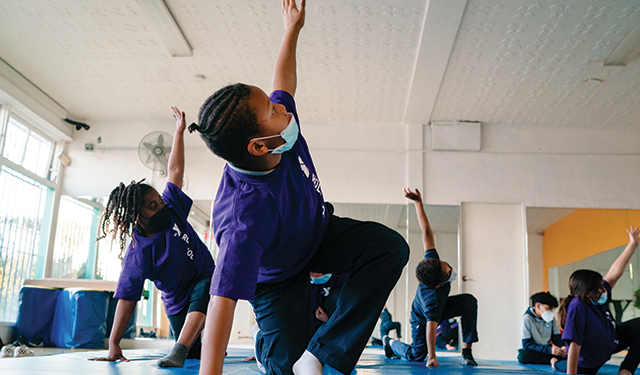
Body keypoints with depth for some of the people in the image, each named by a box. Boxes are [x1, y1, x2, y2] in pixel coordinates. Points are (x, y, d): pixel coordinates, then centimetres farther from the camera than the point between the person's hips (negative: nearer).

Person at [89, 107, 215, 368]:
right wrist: (114, 345, -25)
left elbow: (175, 170, -3)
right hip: (178, 303, -2)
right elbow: (126, 299, -20)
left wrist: (179, 131, -3)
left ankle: (179, 351, -40)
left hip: (206, 279, 2)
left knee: (201, 296, -35)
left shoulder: (172, 209, -8)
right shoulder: (137, 255, -20)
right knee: (193, 357, 2)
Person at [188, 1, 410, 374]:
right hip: (278, 278, -6)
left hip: (320, 231, 7)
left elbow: (284, 85, -1)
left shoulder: (282, 131, -24)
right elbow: (223, 301, -46)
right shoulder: (245, 219, -45)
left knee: (391, 246, -18)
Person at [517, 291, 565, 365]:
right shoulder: (526, 319, -13)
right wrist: (549, 349, -33)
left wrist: (562, 347, -22)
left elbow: (556, 338, 4)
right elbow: (527, 345, -21)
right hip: (531, 352, -4)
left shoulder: (551, 318, 7)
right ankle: (554, 359, -31)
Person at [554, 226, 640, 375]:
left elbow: (615, 272, -6)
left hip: (610, 343, 7)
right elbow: (574, 345, -40)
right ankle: (556, 362, 29)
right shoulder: (577, 308, -39)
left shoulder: (598, 299, -17)